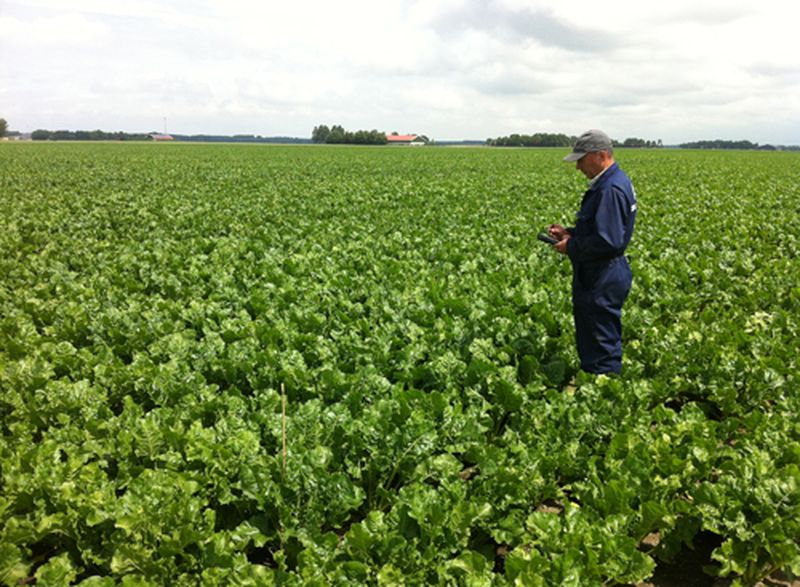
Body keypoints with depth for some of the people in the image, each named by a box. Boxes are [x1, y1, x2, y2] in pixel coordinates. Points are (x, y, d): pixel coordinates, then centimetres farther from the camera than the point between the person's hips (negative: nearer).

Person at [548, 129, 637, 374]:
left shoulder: (610, 189, -23)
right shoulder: (610, 183, 12)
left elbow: (608, 242, -29)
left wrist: (572, 247, -16)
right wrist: (569, 233, 7)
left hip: (602, 285, -11)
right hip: (599, 278, 11)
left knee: (601, 349, 1)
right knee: (592, 344, 21)